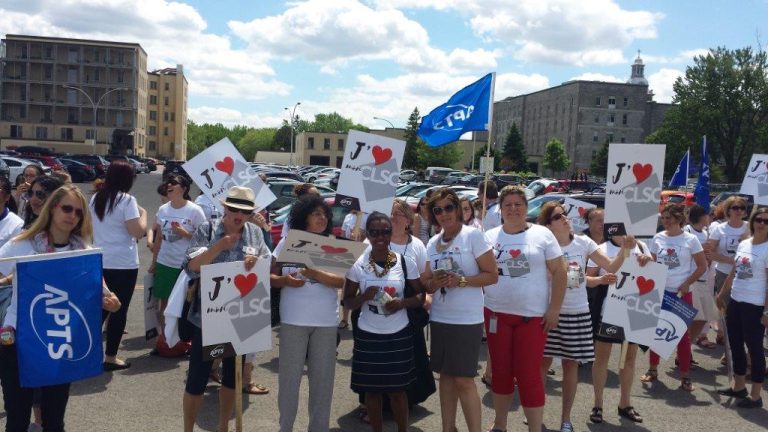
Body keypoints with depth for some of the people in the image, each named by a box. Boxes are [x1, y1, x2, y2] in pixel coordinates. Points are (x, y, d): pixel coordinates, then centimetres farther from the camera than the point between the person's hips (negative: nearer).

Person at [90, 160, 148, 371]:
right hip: (123, 264, -7)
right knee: (119, 309, 2)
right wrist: (143, 214, -2)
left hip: (100, 261, 7)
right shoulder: (127, 200, -14)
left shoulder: (95, 199, 8)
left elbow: (92, 229, 19)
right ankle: (110, 357, 6)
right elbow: (138, 232, -17)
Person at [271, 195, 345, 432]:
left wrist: (316, 274, -22)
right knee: (289, 376, 7)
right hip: (293, 320, -1)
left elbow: (343, 281, -7)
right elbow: (271, 277, 5)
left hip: (326, 321, 1)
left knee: (322, 378, 8)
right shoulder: (287, 242, 3)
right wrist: (285, 281, -16)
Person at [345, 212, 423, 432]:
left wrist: (402, 303, -16)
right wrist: (365, 296, -20)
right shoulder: (357, 264, -5)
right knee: (372, 389, 10)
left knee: (397, 389, 7)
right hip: (367, 335, 1)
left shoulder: (406, 262, -4)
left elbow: (421, 295, 3)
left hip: (398, 335, 0)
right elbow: (348, 302, 0)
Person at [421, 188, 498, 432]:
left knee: (464, 380, -4)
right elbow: (426, 283, 13)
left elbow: (492, 275, -9)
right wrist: (435, 282, -9)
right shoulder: (432, 243, 10)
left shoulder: (473, 235, -7)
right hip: (439, 318, 6)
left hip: (467, 320, -5)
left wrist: (461, 280, -21)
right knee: (446, 375, 12)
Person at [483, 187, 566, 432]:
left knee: (529, 375, -3)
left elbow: (559, 272, -2)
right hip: (497, 313, 3)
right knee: (500, 372, 12)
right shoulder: (490, 237, 6)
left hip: (533, 316, -2)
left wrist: (554, 309, -8)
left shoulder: (542, 234, -1)